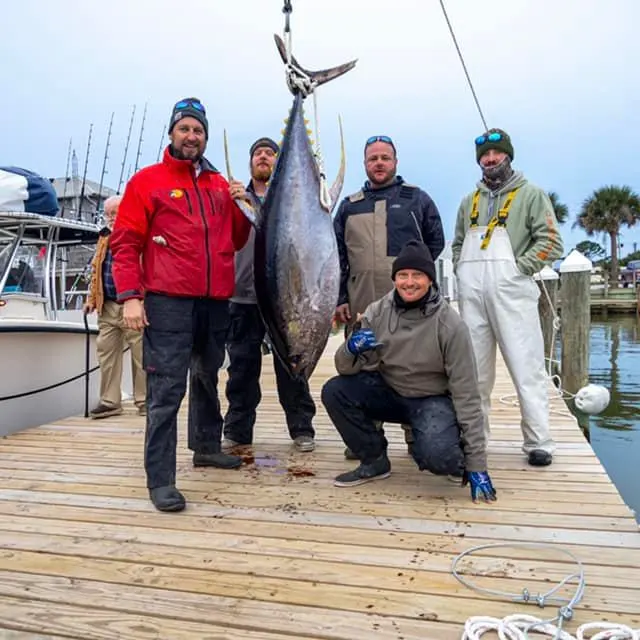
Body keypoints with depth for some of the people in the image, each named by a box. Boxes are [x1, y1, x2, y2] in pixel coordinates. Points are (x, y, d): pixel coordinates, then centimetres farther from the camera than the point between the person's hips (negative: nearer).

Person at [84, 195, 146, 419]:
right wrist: (91, 298, 15)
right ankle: (110, 401, 15)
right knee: (106, 352, 7)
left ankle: (144, 400, 12)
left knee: (140, 354, 2)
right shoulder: (104, 238, 17)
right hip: (108, 307, 7)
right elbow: (96, 270, 22)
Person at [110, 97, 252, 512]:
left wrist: (242, 209, 1)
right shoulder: (148, 181, 2)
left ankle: (207, 447, 36)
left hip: (216, 302, 6)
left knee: (207, 377, 19)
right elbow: (125, 243, -3)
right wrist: (130, 295, -14)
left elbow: (236, 241, 19)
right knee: (167, 390, -7)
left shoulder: (221, 185, 16)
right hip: (168, 302, -5)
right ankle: (160, 480, -1)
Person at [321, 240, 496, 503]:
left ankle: (457, 460, 6)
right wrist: (351, 348, -34)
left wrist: (476, 464, -18)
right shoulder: (378, 312, -10)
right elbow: (346, 368, -7)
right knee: (334, 391, -19)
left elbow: (466, 394, -17)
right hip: (389, 391, 4)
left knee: (436, 455, -34)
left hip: (433, 400, -4)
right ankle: (375, 461, 3)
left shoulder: (450, 325, -20)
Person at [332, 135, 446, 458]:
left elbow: (435, 241, 11)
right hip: (360, 305, 2)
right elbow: (337, 257, 13)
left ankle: (416, 436, 15)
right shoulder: (349, 205, 16)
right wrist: (340, 298, 6)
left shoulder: (417, 198, 10)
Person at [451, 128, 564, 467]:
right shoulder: (469, 201, 21)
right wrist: (463, 272, 9)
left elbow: (550, 242, -2)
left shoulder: (530, 194, 7)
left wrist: (518, 268, -9)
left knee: (526, 368, -6)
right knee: (474, 370, 9)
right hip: (471, 294, 5)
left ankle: (538, 443, 3)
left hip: (510, 292, -5)